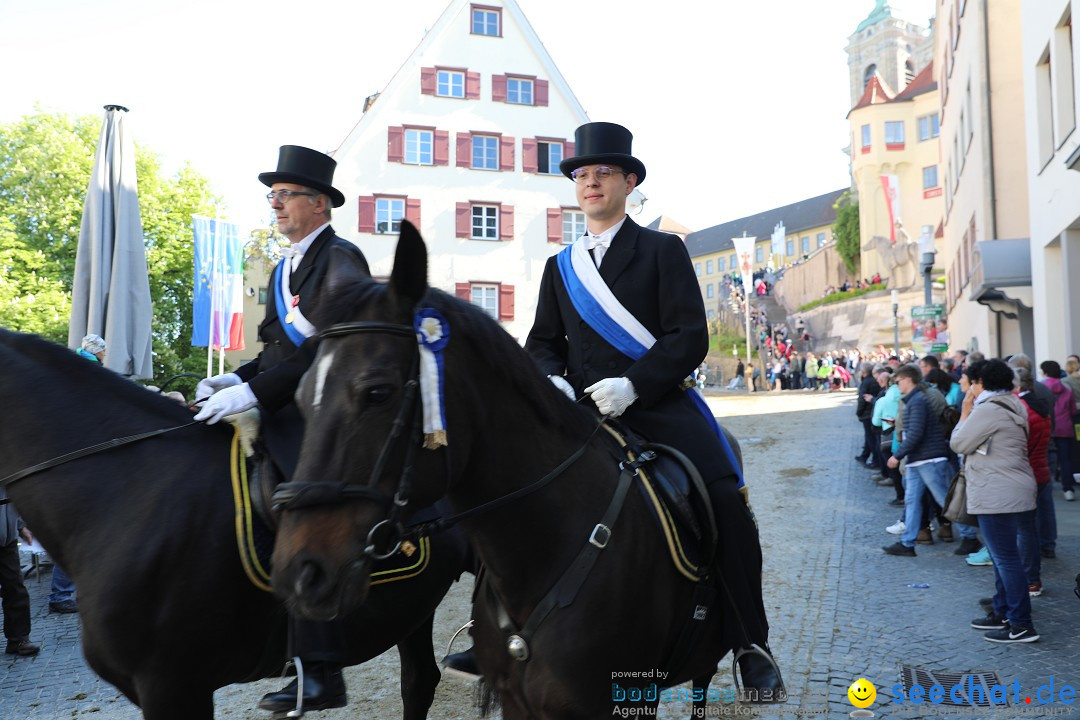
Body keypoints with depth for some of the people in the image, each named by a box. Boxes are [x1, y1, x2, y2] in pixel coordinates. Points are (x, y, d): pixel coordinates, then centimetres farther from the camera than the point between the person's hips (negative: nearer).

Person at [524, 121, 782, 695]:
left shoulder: (663, 250, 6)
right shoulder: (560, 266, 19)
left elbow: (690, 337, -4)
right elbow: (542, 342, 19)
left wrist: (633, 384, -19)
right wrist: (553, 380, -5)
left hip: (656, 404, -3)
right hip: (582, 410, 4)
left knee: (725, 497, -24)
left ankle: (750, 641, -4)